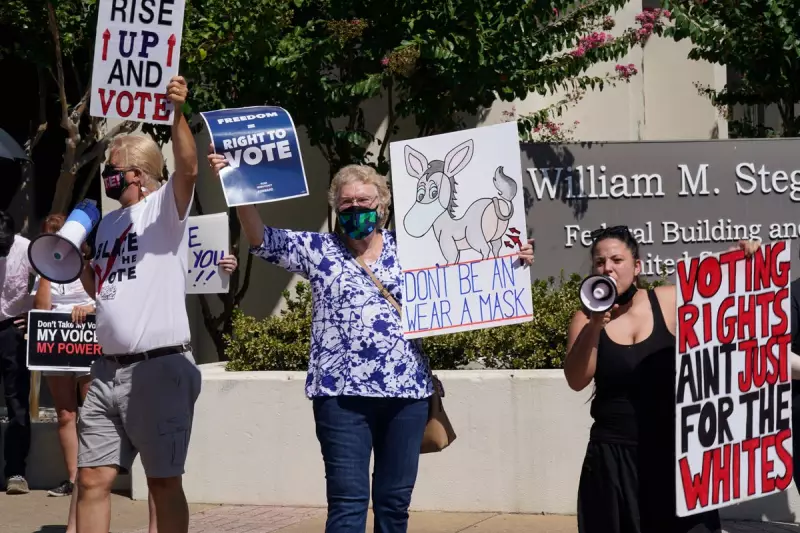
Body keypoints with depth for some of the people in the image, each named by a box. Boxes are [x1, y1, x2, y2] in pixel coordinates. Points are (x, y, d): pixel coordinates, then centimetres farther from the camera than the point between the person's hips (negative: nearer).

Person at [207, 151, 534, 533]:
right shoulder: (318, 250, 7)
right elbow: (263, 239, -2)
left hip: (405, 390, 3)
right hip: (342, 394, -2)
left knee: (395, 498, 9)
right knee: (348, 501, -6)